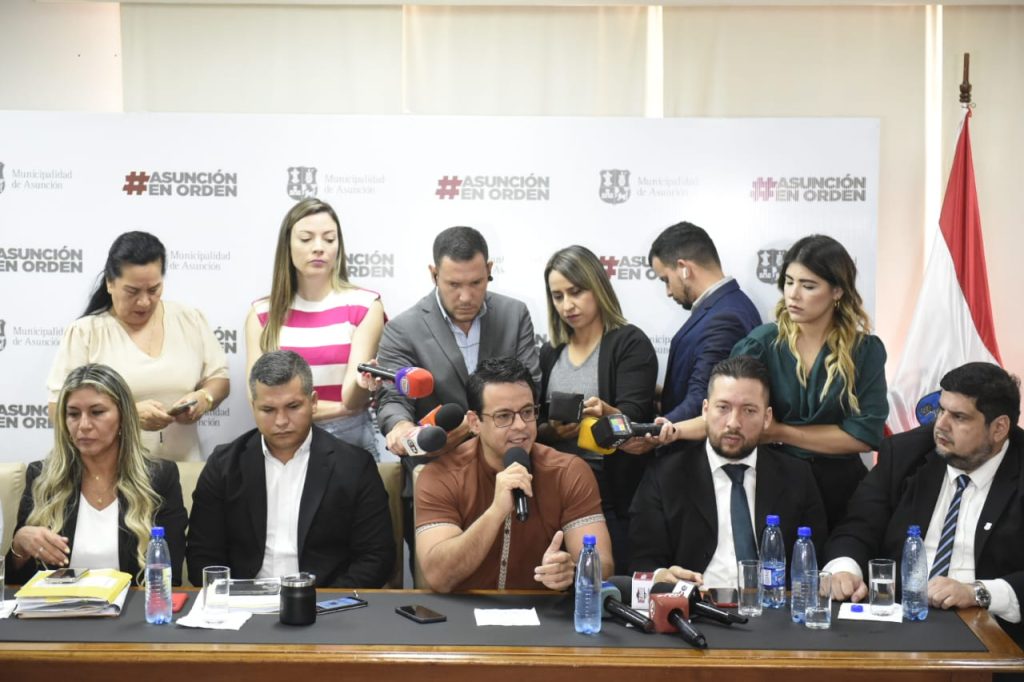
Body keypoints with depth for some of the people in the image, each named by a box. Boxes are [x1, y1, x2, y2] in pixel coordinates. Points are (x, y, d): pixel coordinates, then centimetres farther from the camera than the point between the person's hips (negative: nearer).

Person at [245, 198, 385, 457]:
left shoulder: (364, 305, -3)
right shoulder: (262, 314, 3)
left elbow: (352, 398, -12)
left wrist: (363, 382, -35)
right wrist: (339, 408, -10)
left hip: (349, 440, -1)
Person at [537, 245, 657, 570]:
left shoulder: (631, 344, -3)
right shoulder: (551, 352, 13)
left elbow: (634, 417, -14)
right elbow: (535, 425, 12)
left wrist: (604, 412, -35)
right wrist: (553, 431, -9)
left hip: (614, 495, -4)